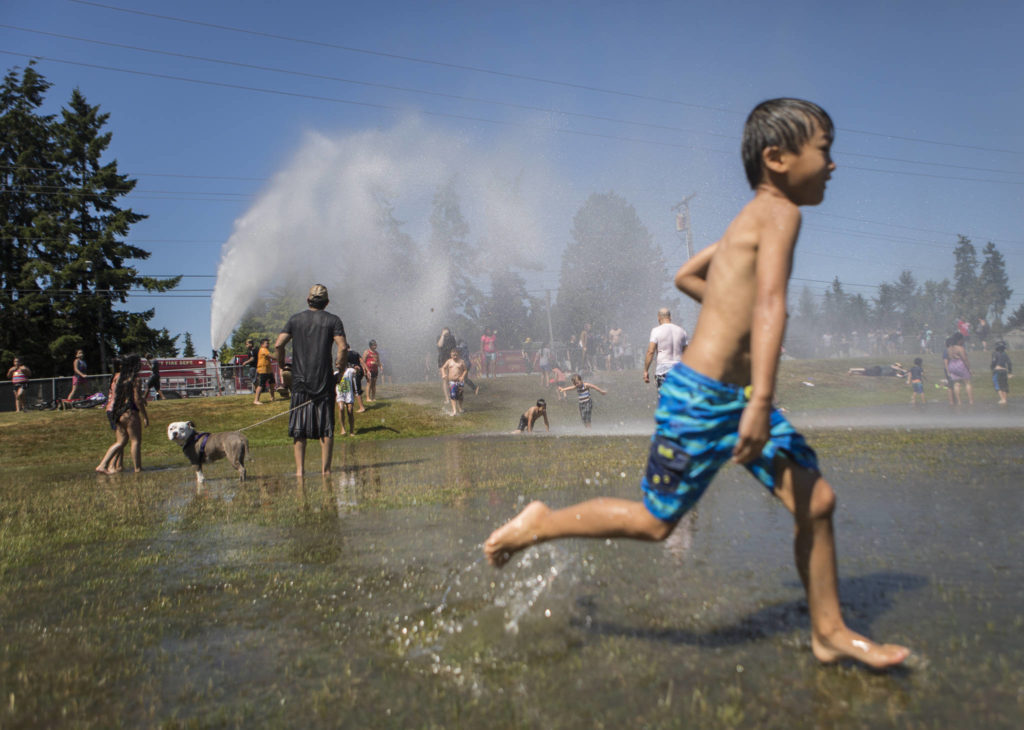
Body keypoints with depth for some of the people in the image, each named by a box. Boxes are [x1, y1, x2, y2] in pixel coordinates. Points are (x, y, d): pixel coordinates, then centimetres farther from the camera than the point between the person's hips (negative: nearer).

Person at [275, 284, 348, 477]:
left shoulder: (295, 319, 8)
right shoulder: (333, 320, 2)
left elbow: (278, 344, -1)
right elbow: (343, 347, -11)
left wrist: (282, 364, 14)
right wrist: (339, 366, 3)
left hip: (300, 381, 2)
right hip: (324, 381, -2)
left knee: (299, 428, 7)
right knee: (326, 428, 3)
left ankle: (300, 468, 5)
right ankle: (325, 468, 2)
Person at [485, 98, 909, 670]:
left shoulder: (754, 218, 15)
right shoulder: (780, 213, -13)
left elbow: (686, 276, 26)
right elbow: (770, 304, -27)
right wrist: (761, 402, -35)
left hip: (736, 396, 10)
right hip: (701, 397, -10)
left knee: (817, 501, 7)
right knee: (656, 522, 3)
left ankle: (830, 633, 22)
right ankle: (541, 524, 20)